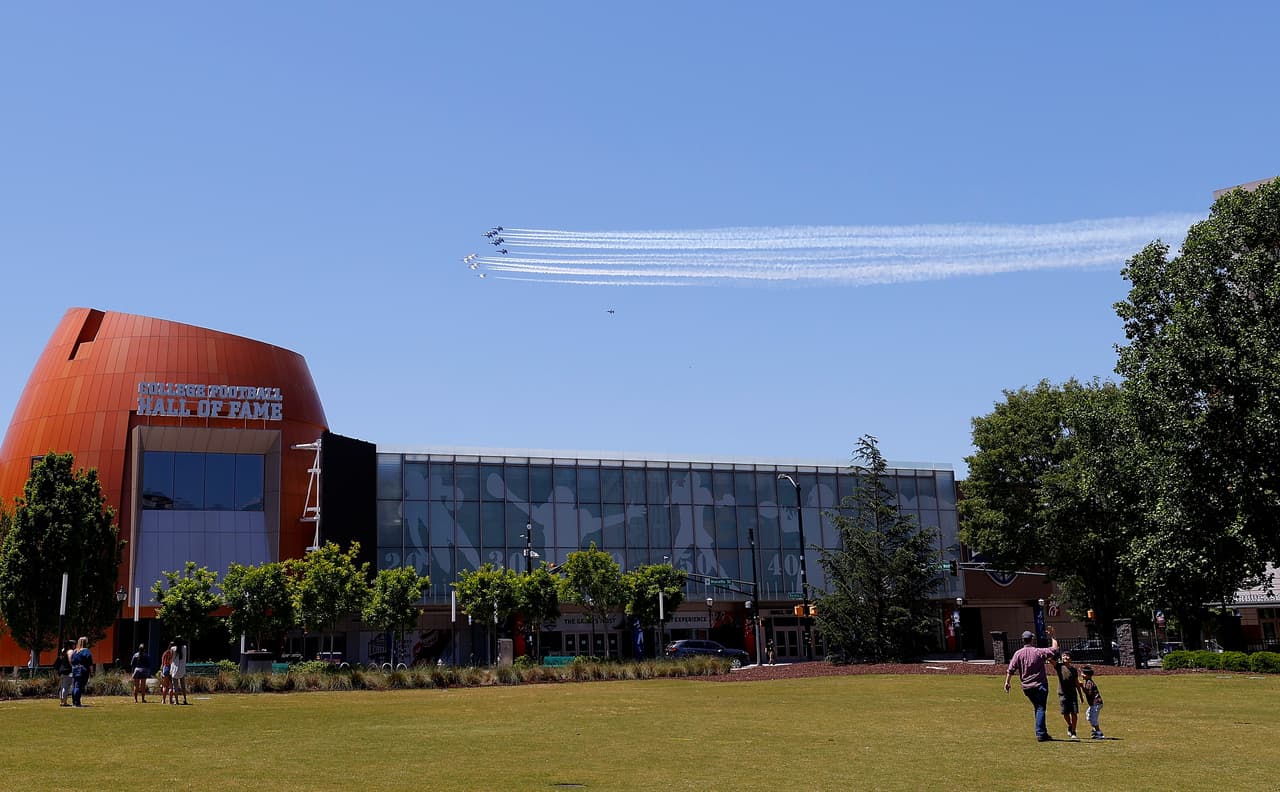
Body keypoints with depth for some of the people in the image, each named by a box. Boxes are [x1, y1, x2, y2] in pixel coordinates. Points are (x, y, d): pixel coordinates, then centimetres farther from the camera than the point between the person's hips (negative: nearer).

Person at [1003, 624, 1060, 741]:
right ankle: (1040, 734, -15)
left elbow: (1011, 669, -7)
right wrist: (1052, 636, 11)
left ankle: (1043, 733, 23)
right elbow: (1054, 649, 1)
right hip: (1040, 685, -4)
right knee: (1040, 709, -5)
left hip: (1026, 687, 4)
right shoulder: (1038, 652, -7)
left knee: (1038, 708, 18)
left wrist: (1007, 682, -3)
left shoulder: (1018, 653, -1)